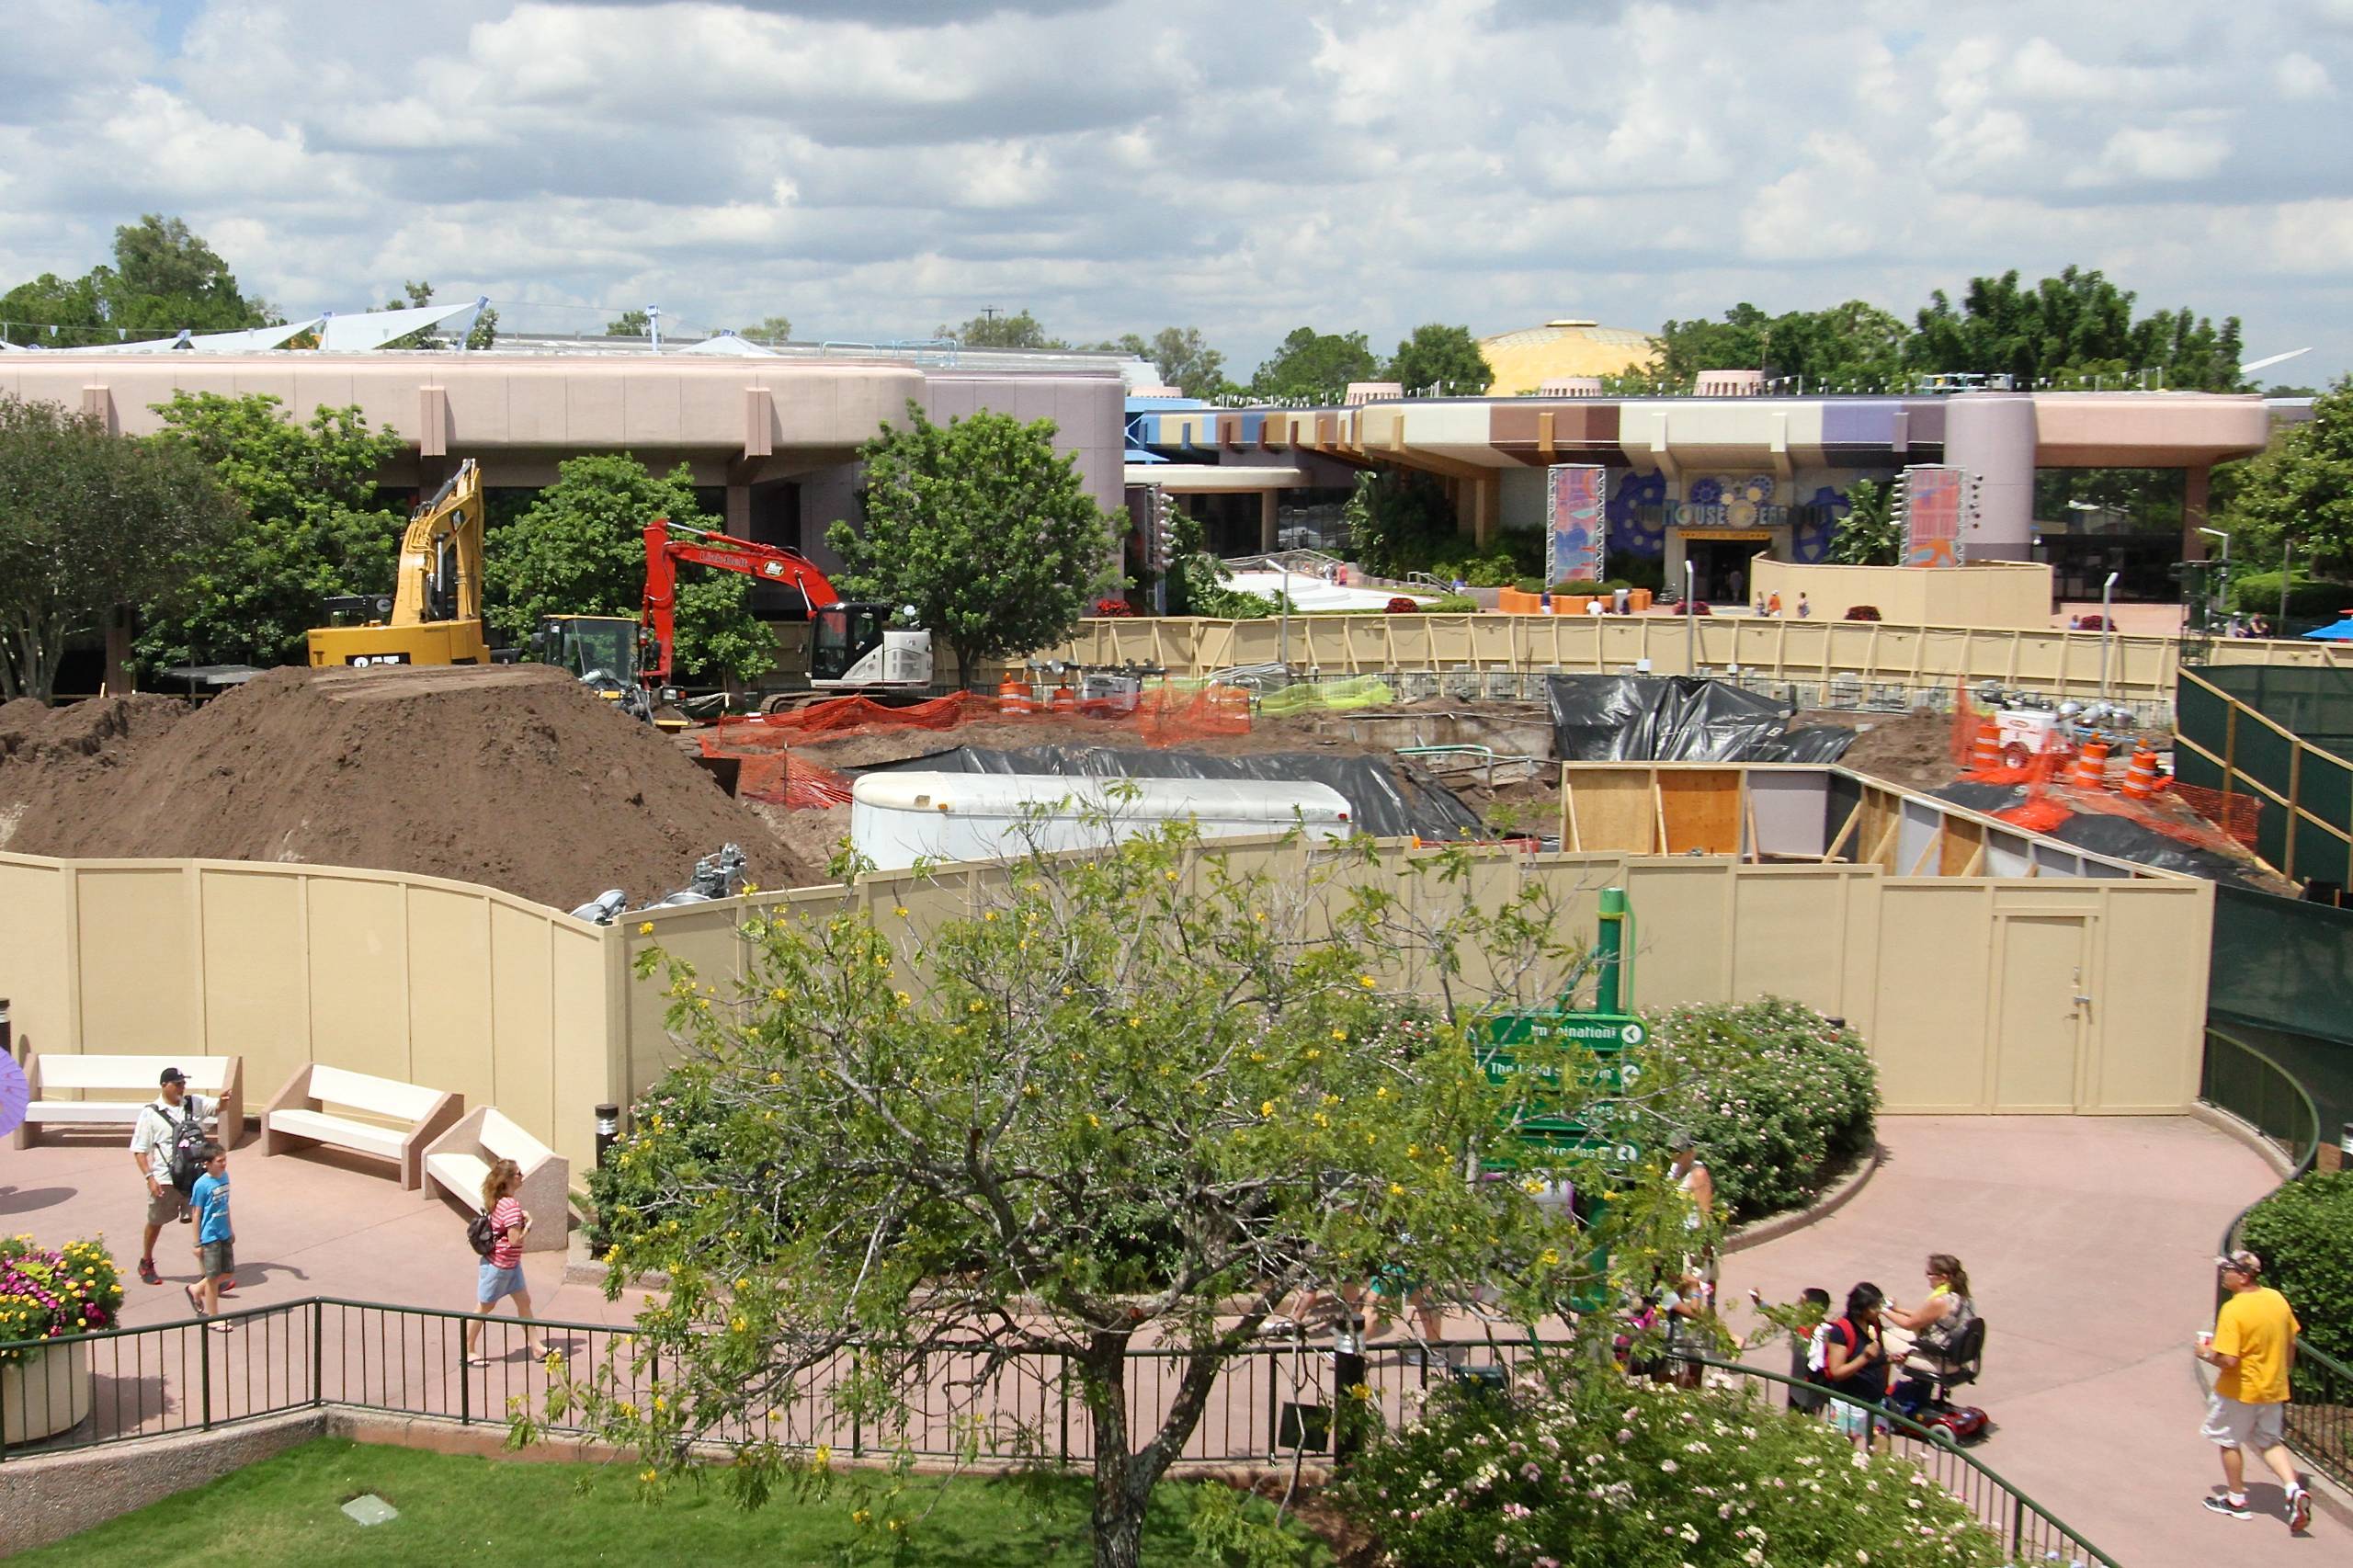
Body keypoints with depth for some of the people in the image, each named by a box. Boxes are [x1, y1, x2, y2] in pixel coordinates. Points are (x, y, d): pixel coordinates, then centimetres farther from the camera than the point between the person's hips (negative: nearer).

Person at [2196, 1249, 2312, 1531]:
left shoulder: (2233, 1310, -25)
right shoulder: (2277, 1299, -3)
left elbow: (2227, 1359, -28)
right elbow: (2291, 1343, 9)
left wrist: (2206, 1354, -8)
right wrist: (2283, 1373, 23)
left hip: (2240, 1390, -7)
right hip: (2274, 1389, 7)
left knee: (2229, 1441, 14)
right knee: (2270, 1442, 20)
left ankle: (2236, 1500, 25)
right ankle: (2294, 1489, 0)